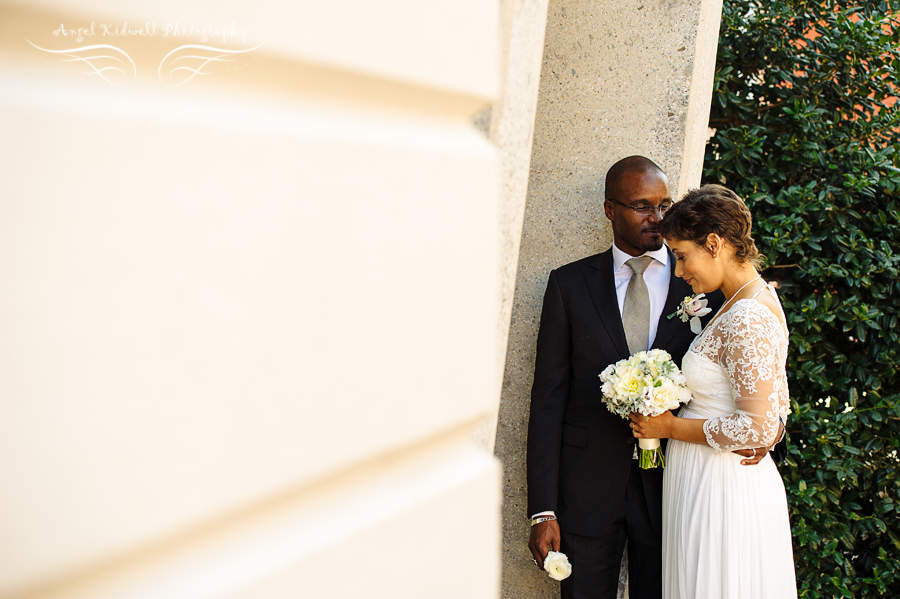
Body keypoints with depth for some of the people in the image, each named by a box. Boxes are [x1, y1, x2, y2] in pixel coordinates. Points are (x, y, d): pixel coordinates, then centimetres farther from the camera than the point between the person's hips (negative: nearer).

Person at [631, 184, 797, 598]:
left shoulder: (747, 320, -21)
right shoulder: (757, 300, 10)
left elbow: (759, 428, -24)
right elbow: (777, 405, 16)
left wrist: (672, 427, -14)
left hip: (721, 493, -10)